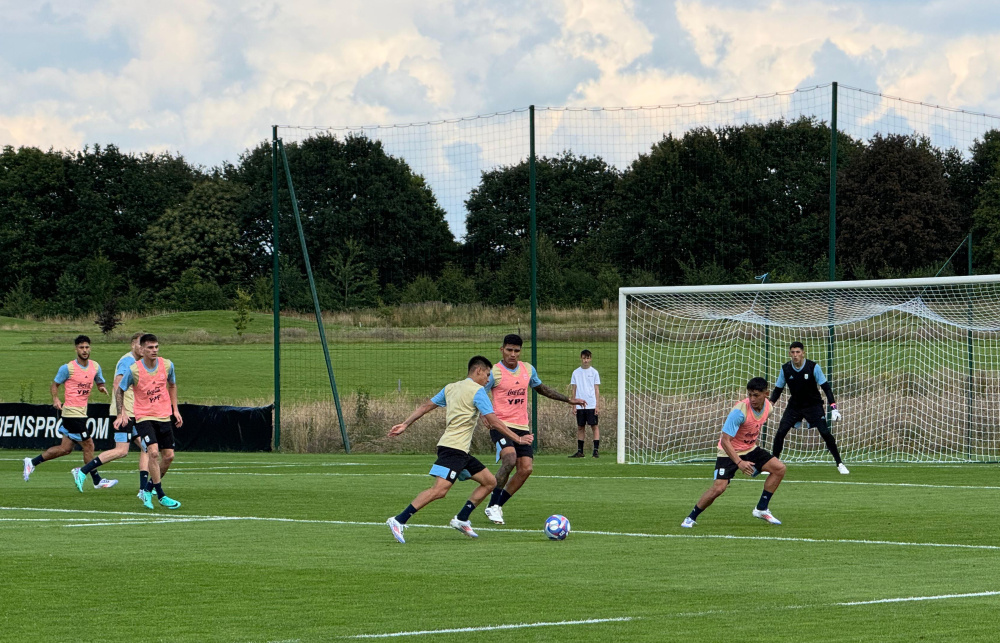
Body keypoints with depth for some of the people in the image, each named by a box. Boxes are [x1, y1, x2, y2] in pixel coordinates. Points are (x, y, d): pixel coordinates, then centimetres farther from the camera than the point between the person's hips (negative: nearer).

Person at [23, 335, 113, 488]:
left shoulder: (95, 366, 9)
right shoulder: (67, 368, -9)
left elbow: (100, 383, 22)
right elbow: (55, 384, 0)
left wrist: (102, 388, -2)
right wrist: (55, 399, -17)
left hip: (82, 412, 7)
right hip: (72, 411, -7)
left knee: (65, 448, 10)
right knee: (88, 445, -6)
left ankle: (32, 462, 21)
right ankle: (97, 481, 4)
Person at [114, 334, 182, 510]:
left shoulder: (167, 365, -2)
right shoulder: (134, 370, -12)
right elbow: (119, 390, 1)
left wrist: (175, 409, 13)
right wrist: (121, 413, -6)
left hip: (164, 416, 5)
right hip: (144, 416, -5)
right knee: (153, 452, -21)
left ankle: (147, 489, 24)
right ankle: (161, 496, -14)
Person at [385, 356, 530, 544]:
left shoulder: (451, 388, 17)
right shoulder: (477, 391, -8)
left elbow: (426, 406, 18)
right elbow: (494, 422, -11)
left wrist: (404, 424, 23)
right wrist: (518, 439, -5)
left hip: (460, 451, 10)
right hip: (453, 448, -10)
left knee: (489, 481, 12)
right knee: (439, 490, -20)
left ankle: (461, 519, 11)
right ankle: (398, 521, -22)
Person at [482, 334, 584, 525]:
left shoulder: (528, 369, 11)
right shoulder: (494, 373, -8)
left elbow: (541, 388, 28)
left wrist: (568, 400, 30)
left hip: (522, 427, 6)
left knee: (526, 468, -6)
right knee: (510, 459, -28)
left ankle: (498, 505, 10)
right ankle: (492, 506, -15)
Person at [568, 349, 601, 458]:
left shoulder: (594, 372, 3)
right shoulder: (576, 373, 8)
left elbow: (597, 389, 3)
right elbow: (573, 390, 11)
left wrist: (597, 405, -4)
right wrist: (573, 405, 5)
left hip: (591, 405, -2)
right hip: (580, 406, 2)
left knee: (594, 426, -5)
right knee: (580, 427, 6)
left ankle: (596, 450, -5)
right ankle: (580, 451, 12)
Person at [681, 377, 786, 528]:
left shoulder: (768, 406, -7)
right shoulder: (740, 411, -29)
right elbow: (725, 440, -31)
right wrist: (739, 462, -40)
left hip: (750, 449, 7)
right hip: (729, 452, -7)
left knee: (779, 468, -6)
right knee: (719, 487, -21)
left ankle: (761, 509, 4)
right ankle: (691, 518, -2)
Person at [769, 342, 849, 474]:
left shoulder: (813, 367, -16)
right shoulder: (785, 369, -8)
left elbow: (826, 387, -11)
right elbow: (778, 389, 3)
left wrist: (833, 407, -19)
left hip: (813, 405, -2)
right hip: (794, 406, 2)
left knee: (825, 433, -14)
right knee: (780, 432, -11)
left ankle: (839, 463, 0)